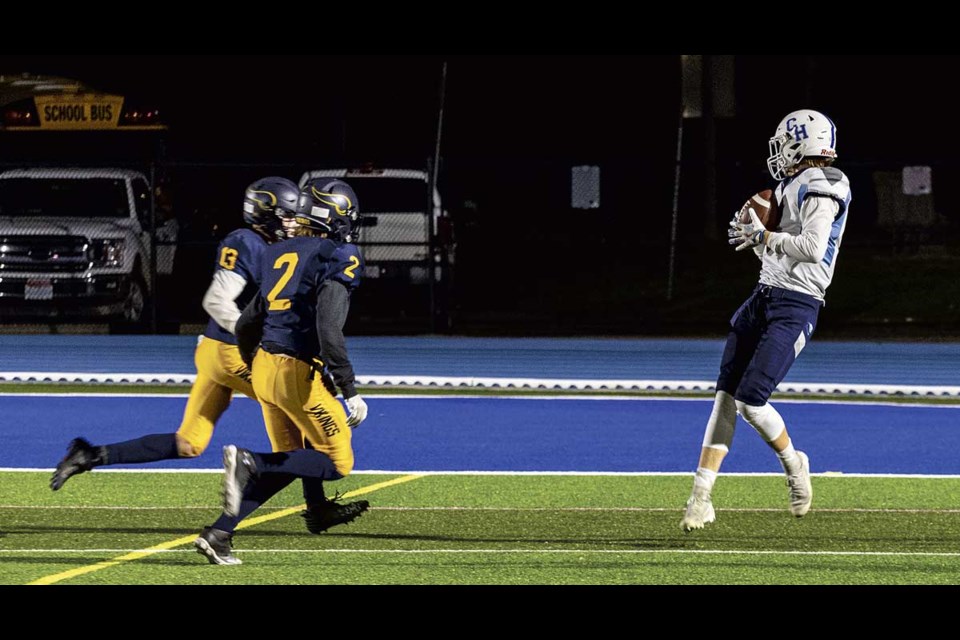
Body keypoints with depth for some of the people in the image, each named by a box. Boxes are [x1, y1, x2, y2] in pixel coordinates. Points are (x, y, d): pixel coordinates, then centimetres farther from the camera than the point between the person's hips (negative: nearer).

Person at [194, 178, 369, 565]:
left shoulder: (281, 256, 14)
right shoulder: (337, 260, -10)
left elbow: (245, 326, 20)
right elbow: (329, 330, -21)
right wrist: (351, 392, -19)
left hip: (264, 364, 8)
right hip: (299, 373, -8)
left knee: (286, 464, 20)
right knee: (338, 464, 2)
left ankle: (217, 535, 10)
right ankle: (250, 464, -16)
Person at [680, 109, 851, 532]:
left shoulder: (820, 186, -11)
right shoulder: (794, 186, 18)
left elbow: (812, 248, -24)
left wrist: (763, 236, -14)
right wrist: (755, 236, 8)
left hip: (795, 307, -9)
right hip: (764, 296, 9)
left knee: (750, 401, -14)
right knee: (725, 396, 2)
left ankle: (794, 466, 13)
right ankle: (701, 497, 2)